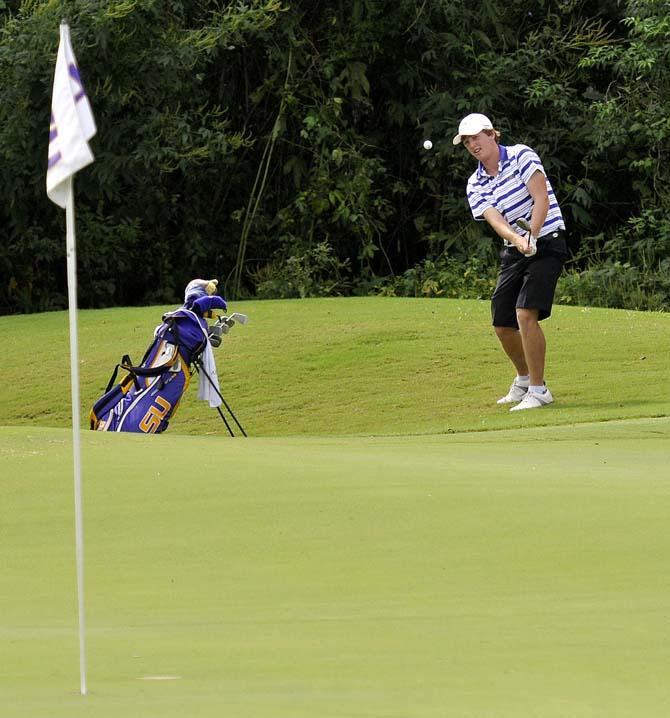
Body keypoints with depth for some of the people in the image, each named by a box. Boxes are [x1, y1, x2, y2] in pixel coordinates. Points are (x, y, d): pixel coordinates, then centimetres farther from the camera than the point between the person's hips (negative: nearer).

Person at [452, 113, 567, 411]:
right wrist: (518, 240, -33)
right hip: (514, 251, 6)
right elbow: (495, 219, -12)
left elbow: (542, 199, -17)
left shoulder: (521, 156, -8)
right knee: (502, 325, 7)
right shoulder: (475, 185, 5)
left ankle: (538, 390, -13)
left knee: (525, 314, -21)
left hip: (546, 243, -6)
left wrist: (532, 236, -30)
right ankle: (524, 379, 34)